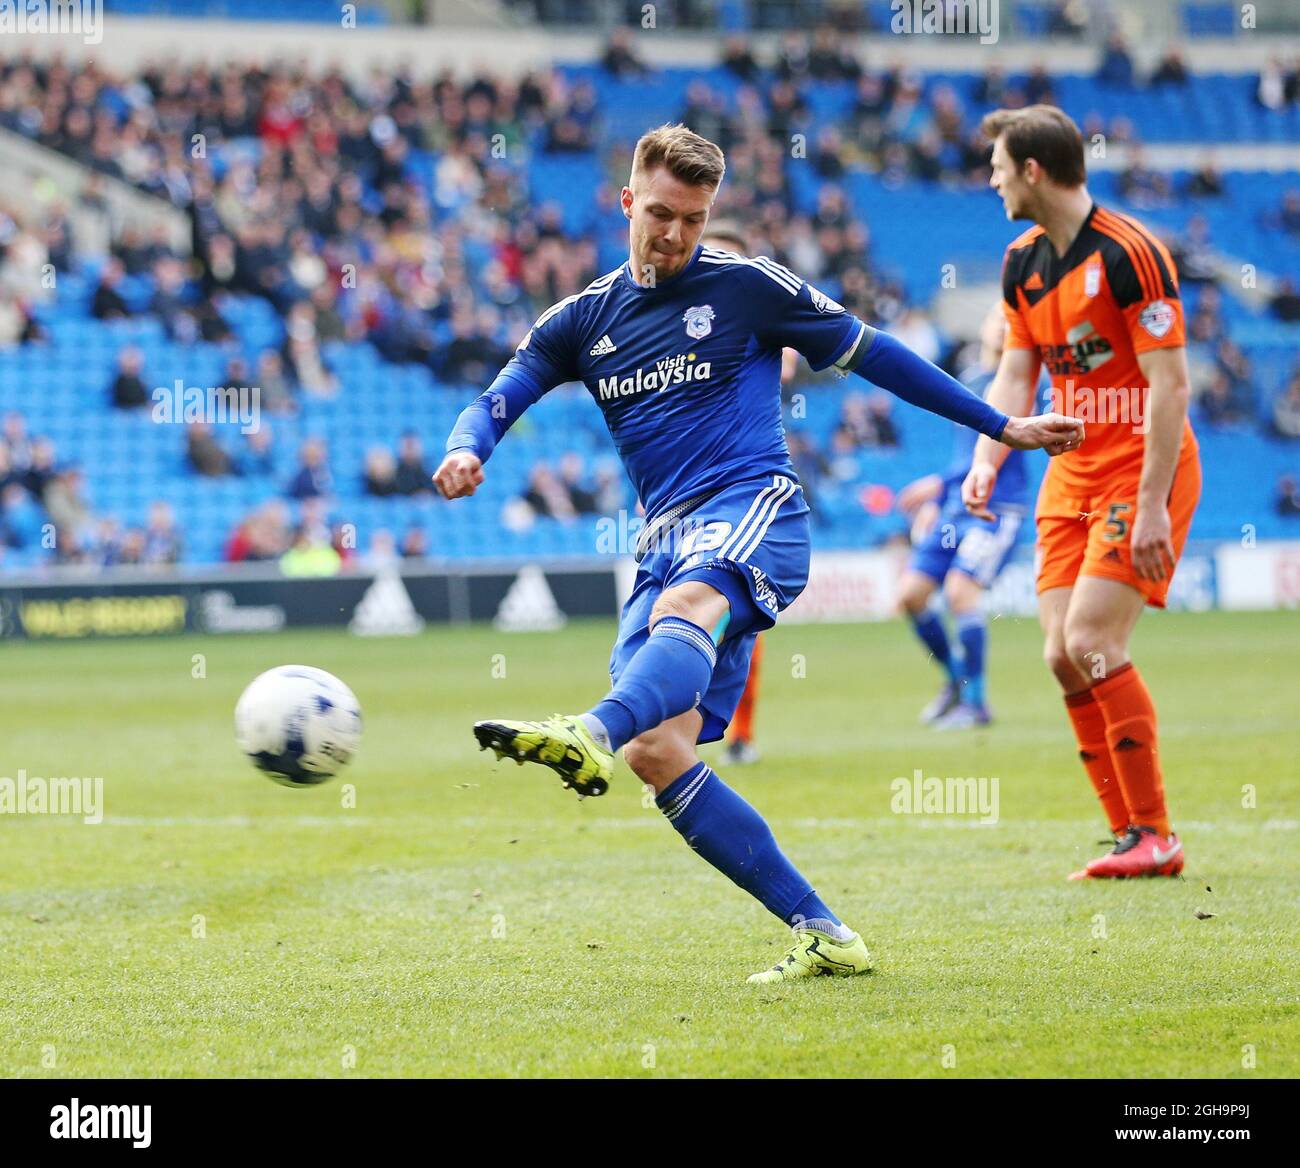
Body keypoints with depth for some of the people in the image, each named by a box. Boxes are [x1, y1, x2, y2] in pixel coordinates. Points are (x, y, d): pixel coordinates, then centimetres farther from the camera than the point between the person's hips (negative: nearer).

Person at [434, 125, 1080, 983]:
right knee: (657, 752, -14)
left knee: (687, 601, -40)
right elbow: (495, 402, 15)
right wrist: (466, 451, -11)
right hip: (670, 541, 5)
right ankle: (823, 935, -11)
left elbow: (869, 353, 15)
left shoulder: (748, 286, 7)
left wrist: (1003, 428, 18)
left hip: (754, 506, -5)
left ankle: (593, 735, -72)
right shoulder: (584, 321, 17)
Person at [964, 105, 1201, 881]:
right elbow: (1015, 374, 15)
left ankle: (1154, 835, -7)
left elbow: (1171, 382, -18)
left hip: (1144, 471, -8)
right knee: (1064, 657, 0)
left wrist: (1152, 504, -22)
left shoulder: (1129, 253, -17)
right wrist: (987, 461, -2)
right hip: (1072, 473, 8)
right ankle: (1132, 835, 6)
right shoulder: (1024, 263, 8)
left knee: (1093, 642, -16)